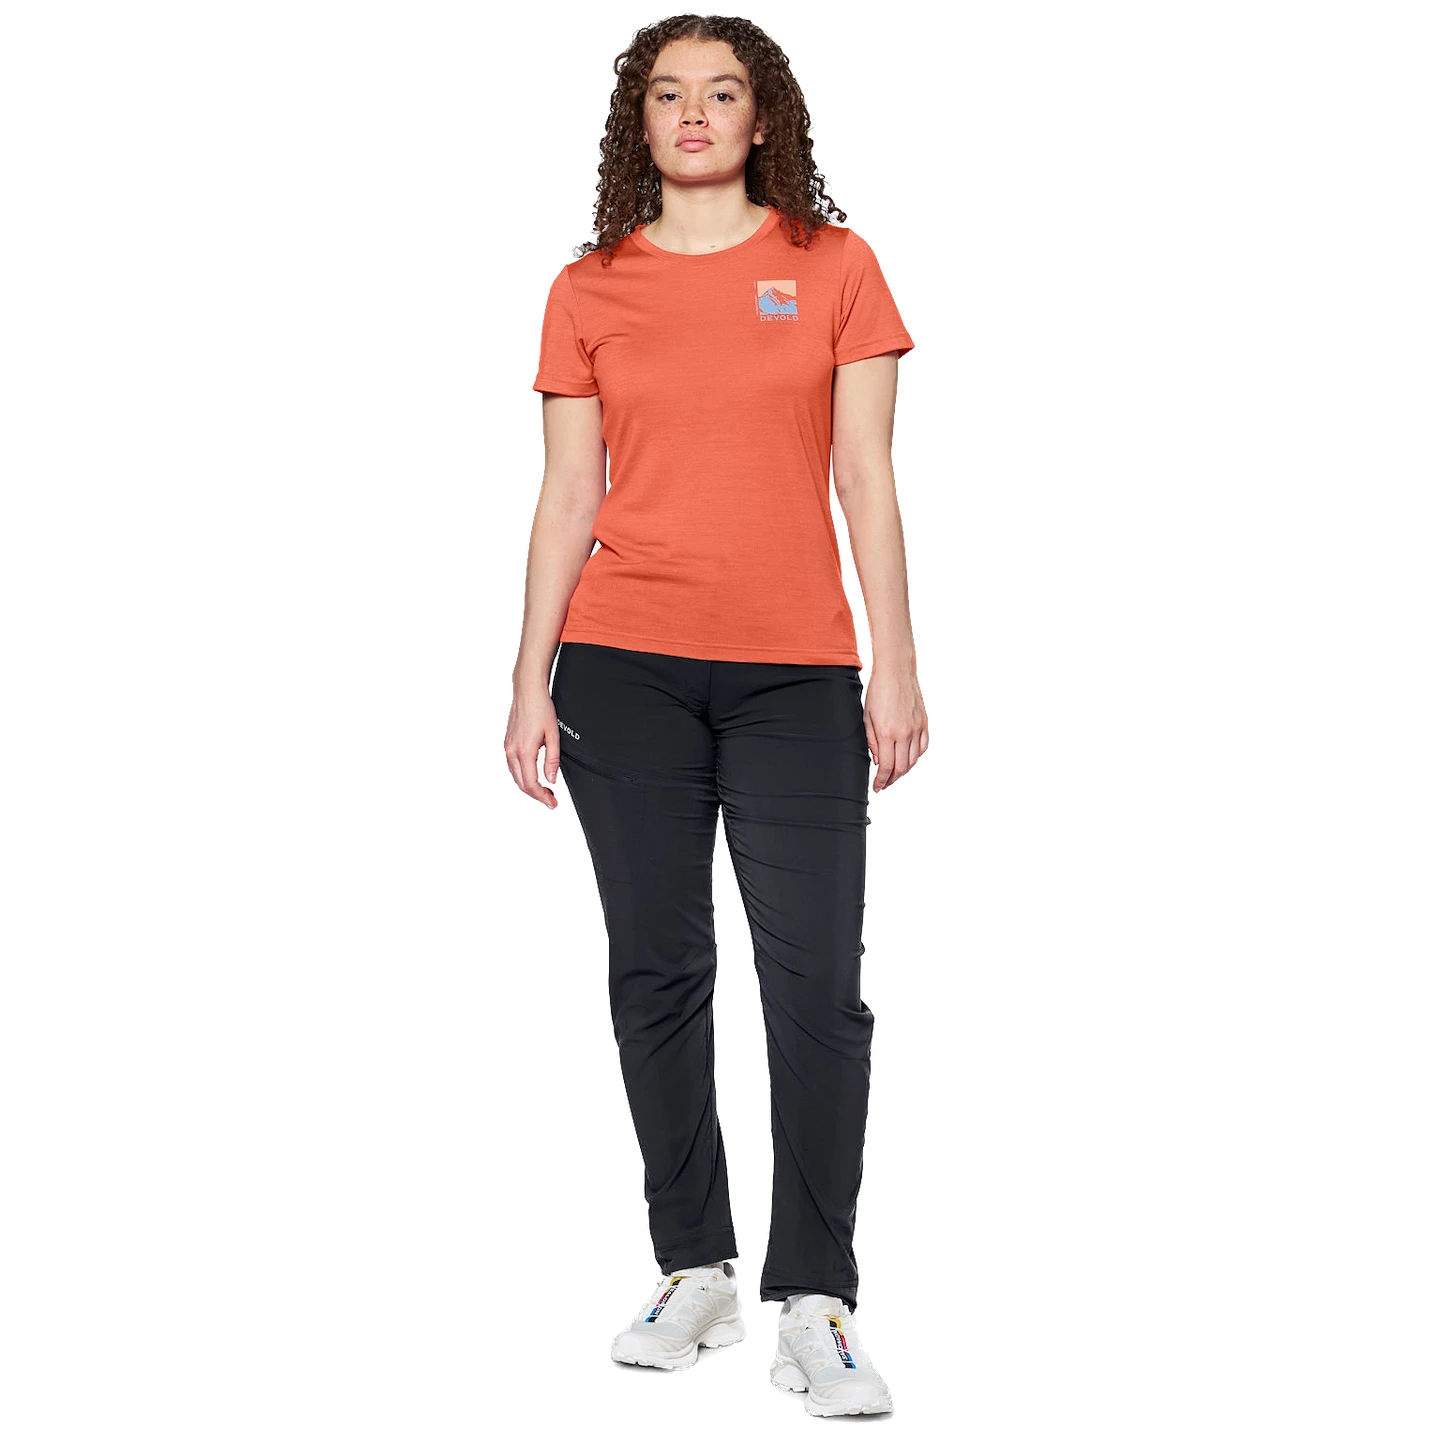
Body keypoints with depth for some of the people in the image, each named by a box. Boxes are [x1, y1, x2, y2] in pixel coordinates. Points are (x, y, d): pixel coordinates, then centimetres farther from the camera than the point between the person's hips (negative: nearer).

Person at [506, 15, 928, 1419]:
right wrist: (529, 684, 3)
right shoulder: (589, 290, 9)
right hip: (625, 668, 1)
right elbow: (566, 497, 8)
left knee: (818, 986, -5)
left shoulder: (832, 266, 7)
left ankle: (814, 1304, 4)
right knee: (656, 973, 6)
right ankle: (694, 1273, 19)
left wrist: (896, 670, -2)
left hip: (797, 672, -1)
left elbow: (867, 484, 4)